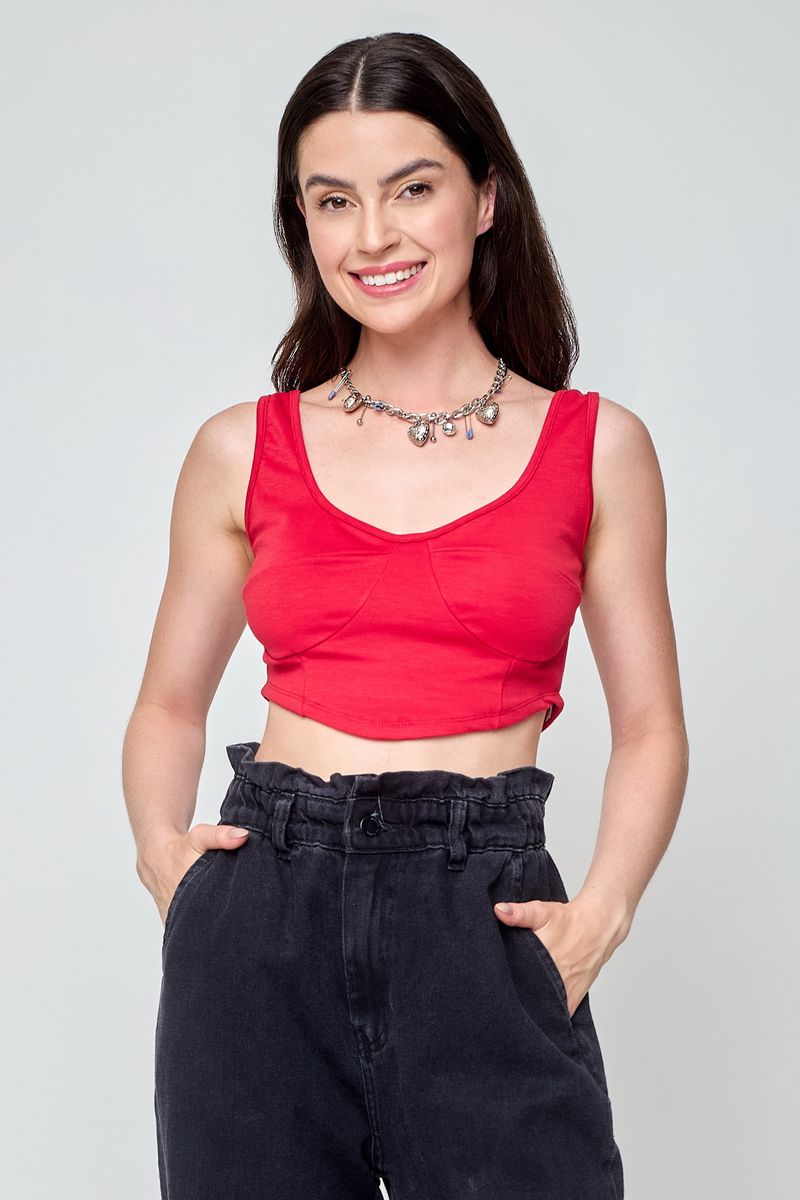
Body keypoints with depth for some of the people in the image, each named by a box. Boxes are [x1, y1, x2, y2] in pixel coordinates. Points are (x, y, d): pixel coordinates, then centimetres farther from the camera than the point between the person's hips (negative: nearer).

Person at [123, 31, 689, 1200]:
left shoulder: (598, 447, 5)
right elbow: (171, 703, 17)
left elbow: (650, 727, 8)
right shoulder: (242, 451, 8)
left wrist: (602, 909, -7)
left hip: (486, 922, -1)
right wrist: (161, 844, -1)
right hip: (264, 911, 1)